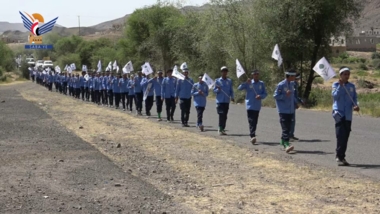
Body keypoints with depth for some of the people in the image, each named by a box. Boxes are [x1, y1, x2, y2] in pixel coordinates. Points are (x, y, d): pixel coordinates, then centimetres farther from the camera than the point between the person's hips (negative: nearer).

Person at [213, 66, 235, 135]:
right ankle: (220, 129, -9)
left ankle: (223, 129, 12)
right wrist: (218, 89, -19)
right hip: (220, 101, -3)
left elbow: (231, 90, 12)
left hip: (227, 101, 3)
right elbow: (214, 90, 3)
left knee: (225, 116, 5)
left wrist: (232, 97, -5)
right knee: (221, 115, -11)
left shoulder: (229, 81, 10)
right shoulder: (217, 81, 2)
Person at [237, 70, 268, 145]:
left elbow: (265, 93, 8)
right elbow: (239, 88, -8)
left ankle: (252, 136, 20)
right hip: (250, 105, -3)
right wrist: (246, 82, -21)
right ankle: (252, 136, -22)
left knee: (255, 122, 9)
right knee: (251, 121, -13)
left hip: (257, 106, 3)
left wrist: (261, 96, -13)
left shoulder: (261, 84, 7)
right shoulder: (248, 83, 0)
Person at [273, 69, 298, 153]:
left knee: (288, 128, 11)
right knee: (285, 128, -14)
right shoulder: (281, 85, -11)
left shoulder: (292, 84, 12)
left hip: (291, 110, 7)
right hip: (283, 110, -7)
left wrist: (295, 103, 9)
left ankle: (283, 142, 24)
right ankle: (286, 144, -22)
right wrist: (285, 95, -21)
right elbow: (275, 96, -9)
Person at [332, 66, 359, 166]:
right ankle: (339, 157, -10)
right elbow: (335, 95, -14)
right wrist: (340, 85, -19)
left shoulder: (352, 86, 11)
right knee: (340, 135, -13)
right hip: (339, 113, -4)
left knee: (345, 136, 7)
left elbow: (354, 98, 10)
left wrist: (355, 105, -9)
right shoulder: (336, 85, 0)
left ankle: (341, 157, 17)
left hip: (348, 115, 5)